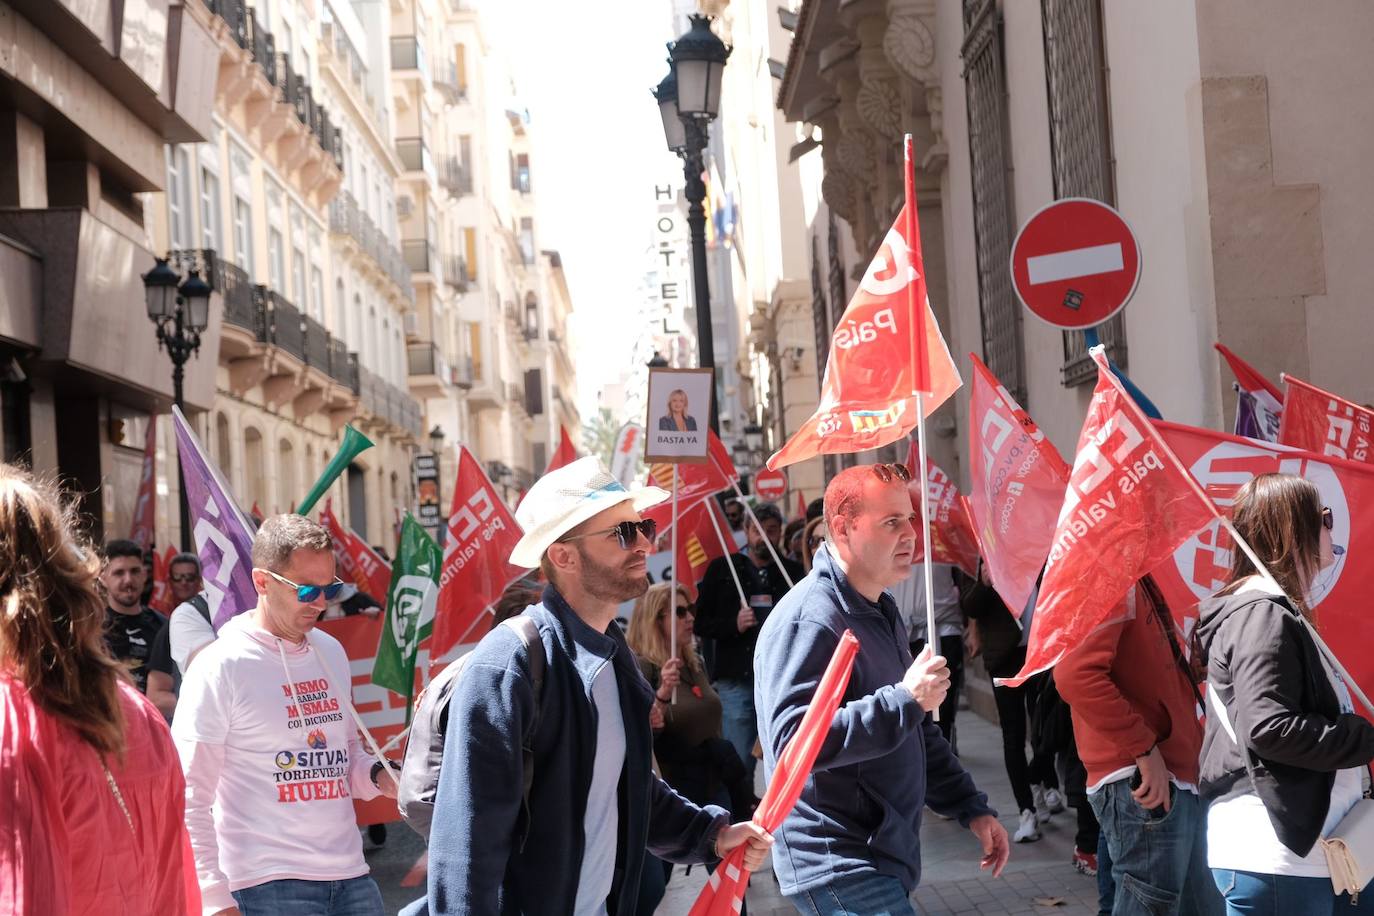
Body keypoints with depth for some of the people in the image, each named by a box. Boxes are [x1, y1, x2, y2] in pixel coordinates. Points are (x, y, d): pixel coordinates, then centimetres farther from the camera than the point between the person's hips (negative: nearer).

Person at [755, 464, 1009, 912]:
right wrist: (905, 700, -30)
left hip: (883, 857, 10)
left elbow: (916, 733, 22)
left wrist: (972, 808, 15)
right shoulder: (809, 619, -19)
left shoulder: (880, 612, 15)